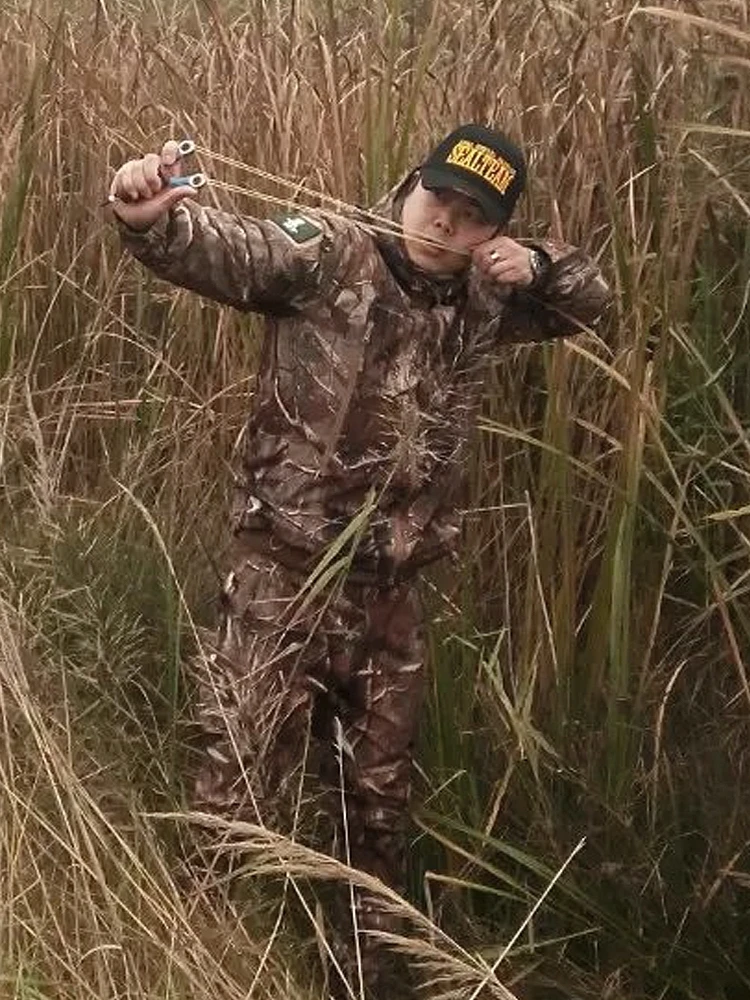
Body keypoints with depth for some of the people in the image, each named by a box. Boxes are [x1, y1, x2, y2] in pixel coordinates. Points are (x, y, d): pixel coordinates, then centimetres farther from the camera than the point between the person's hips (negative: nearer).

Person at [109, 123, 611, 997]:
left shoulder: (479, 298, 8)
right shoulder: (328, 254, -9)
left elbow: (587, 300, 22)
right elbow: (223, 250, -25)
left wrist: (538, 266, -1)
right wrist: (150, 218, -48)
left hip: (390, 590, 6)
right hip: (285, 573, -6)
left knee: (378, 805, 18)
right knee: (243, 801, -2)